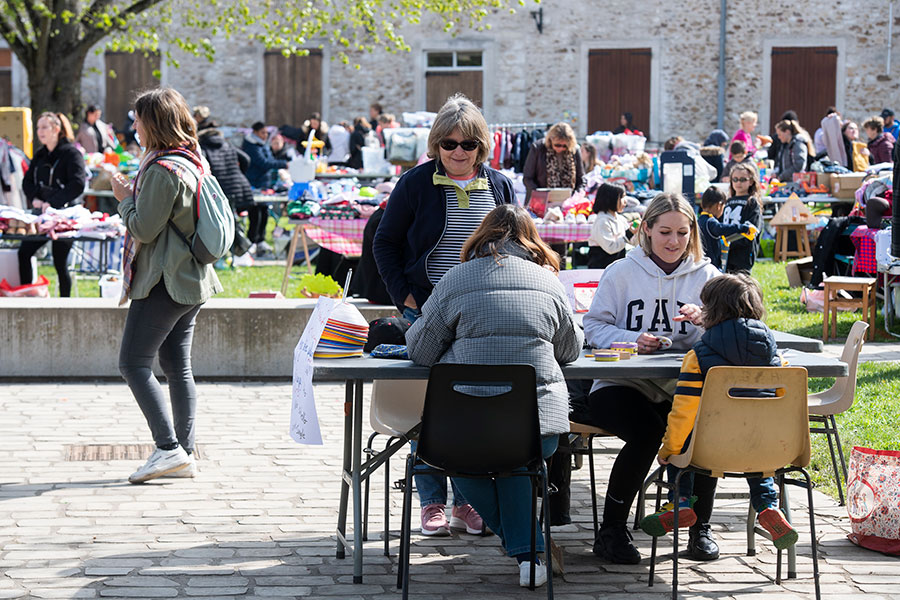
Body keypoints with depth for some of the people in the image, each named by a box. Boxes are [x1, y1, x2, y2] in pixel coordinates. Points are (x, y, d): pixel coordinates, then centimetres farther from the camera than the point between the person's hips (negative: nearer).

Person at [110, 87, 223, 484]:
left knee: (133, 362, -6)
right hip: (191, 277, 10)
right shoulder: (194, 159, 11)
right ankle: (184, 454, 11)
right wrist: (133, 195, 15)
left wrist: (124, 198, -1)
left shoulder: (161, 170, -18)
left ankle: (169, 448, -12)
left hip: (165, 281, -10)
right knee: (177, 366, 11)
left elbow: (143, 229, -17)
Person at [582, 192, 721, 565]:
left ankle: (700, 528, -11)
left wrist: (704, 320, -18)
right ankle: (611, 531, -16)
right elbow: (594, 327, 3)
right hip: (621, 386, -2)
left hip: (681, 388, 2)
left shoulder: (705, 276, 12)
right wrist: (631, 340, -15)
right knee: (647, 429, -33)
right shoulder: (621, 272, 7)